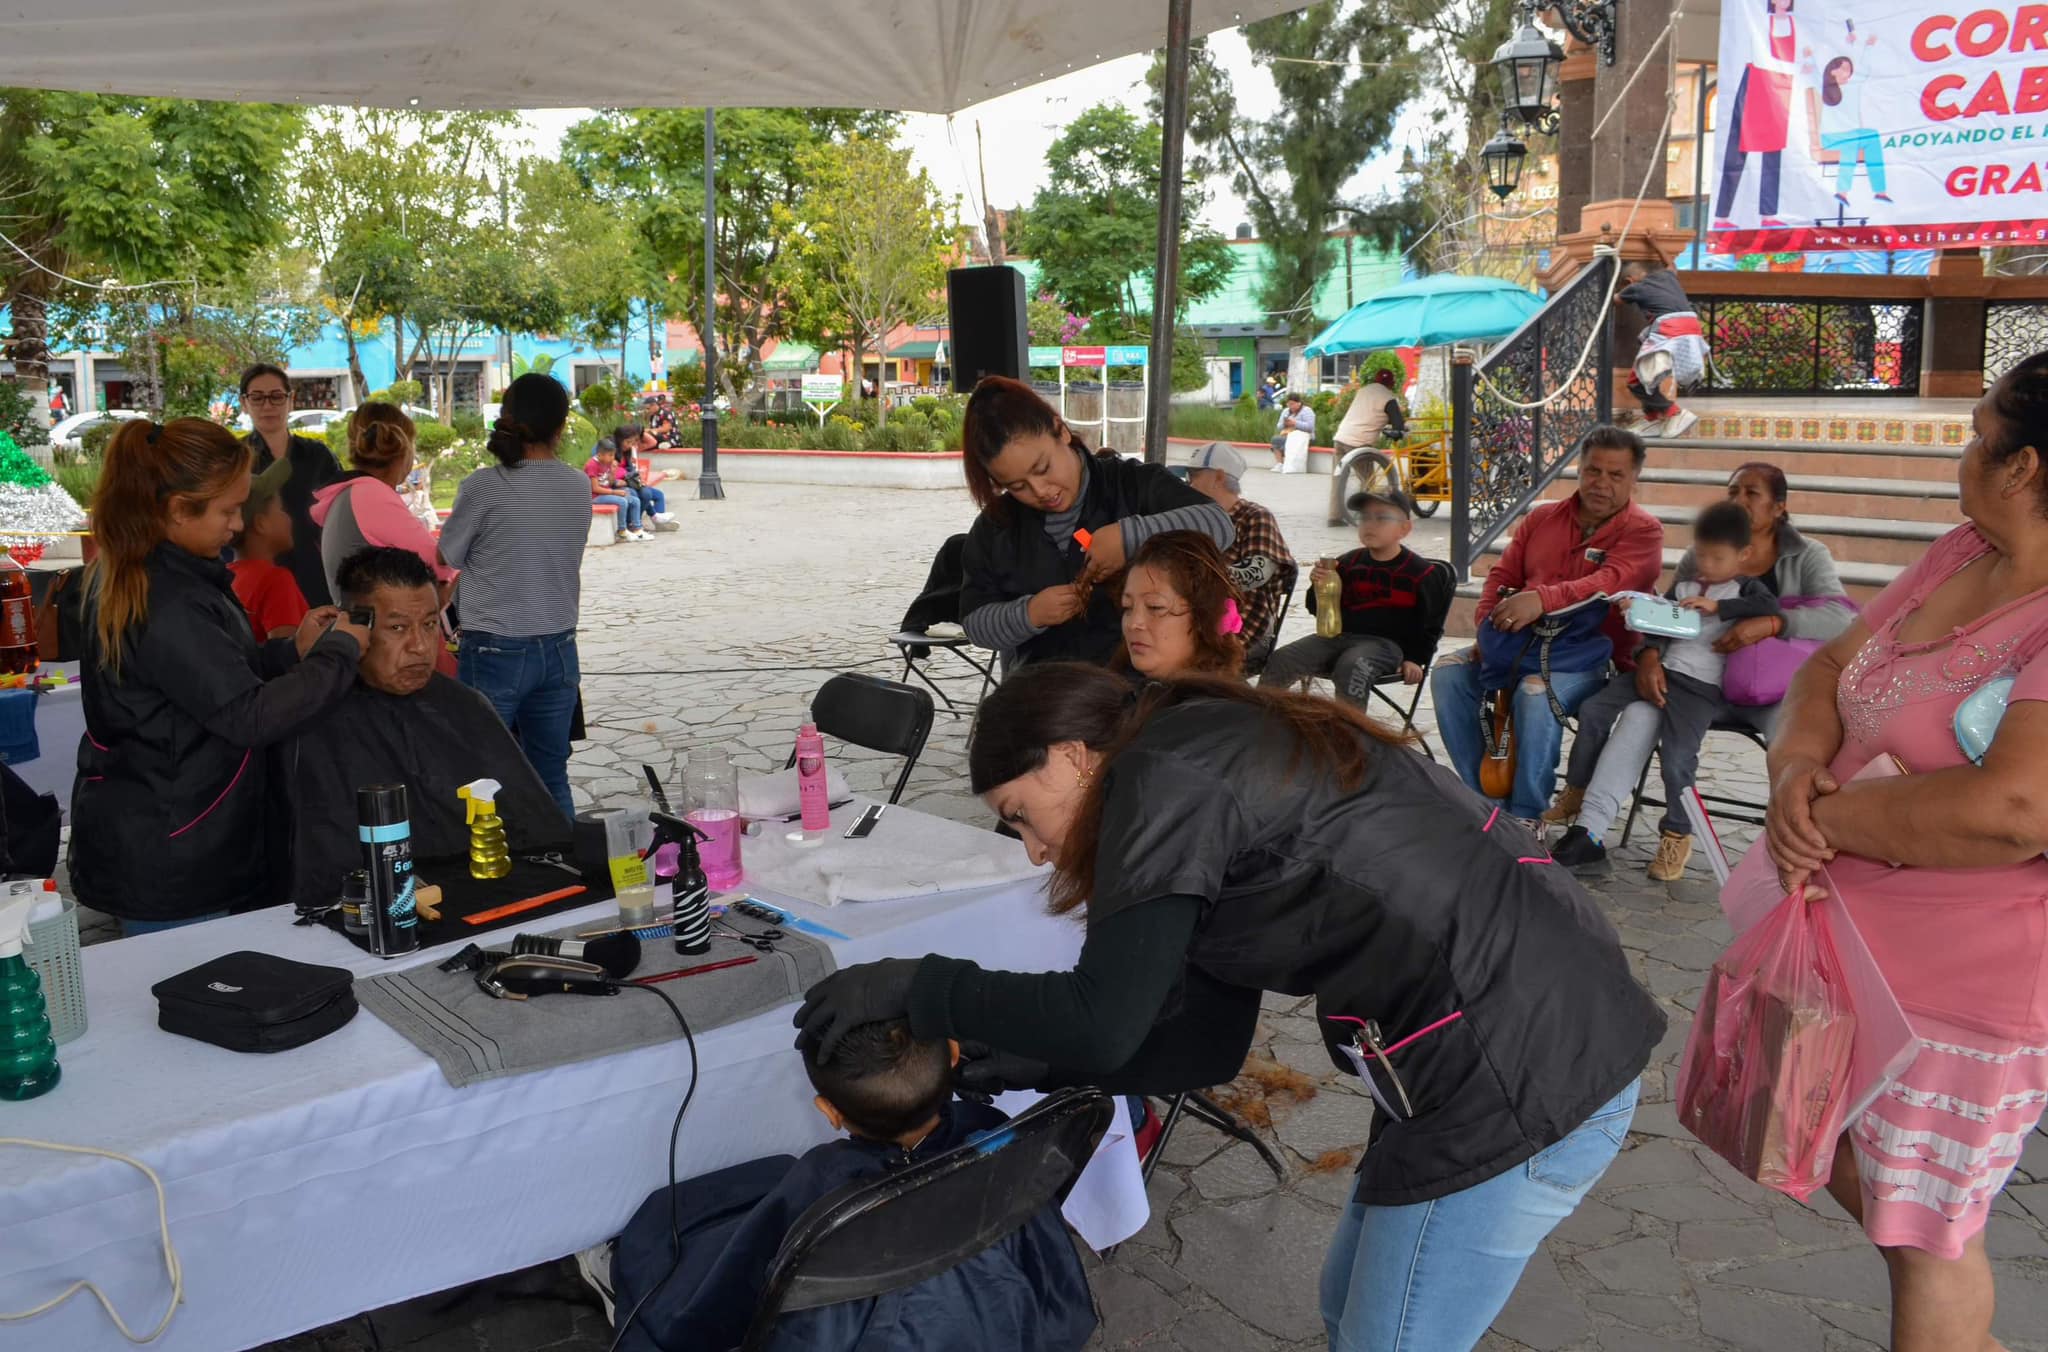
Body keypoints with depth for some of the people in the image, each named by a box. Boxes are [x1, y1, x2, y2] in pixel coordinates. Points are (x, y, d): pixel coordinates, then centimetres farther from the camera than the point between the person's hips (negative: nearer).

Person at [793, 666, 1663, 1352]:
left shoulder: (1160, 772, -11)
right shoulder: (1216, 759, 16)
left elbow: (1104, 1019, -15)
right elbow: (1207, 1041, 15)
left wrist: (916, 988, -4)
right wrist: (1030, 1064, 12)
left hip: (1518, 1084, -9)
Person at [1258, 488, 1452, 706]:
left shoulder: (1421, 572, 2)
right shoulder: (1348, 563, 15)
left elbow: (1430, 624, 7)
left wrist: (1416, 659, -3)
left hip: (1385, 642, -5)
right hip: (1338, 635, 5)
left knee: (1351, 667, -39)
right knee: (1280, 661, -15)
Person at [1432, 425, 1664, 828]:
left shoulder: (1642, 531, -2)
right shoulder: (1542, 518, 16)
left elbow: (1610, 581, -21)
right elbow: (1502, 575, 14)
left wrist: (1543, 599, -38)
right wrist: (1488, 627, -6)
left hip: (1590, 654, -6)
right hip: (1524, 643, 6)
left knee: (1537, 693, -36)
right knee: (1449, 673, -16)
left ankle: (1526, 816, -23)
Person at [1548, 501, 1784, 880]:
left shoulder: (1746, 588, 7)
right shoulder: (1682, 586, 22)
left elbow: (1770, 607, -15)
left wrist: (1717, 606, -18)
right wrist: (1649, 658, -6)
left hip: (1703, 686, -6)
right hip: (1660, 671, 6)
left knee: (1677, 756, -23)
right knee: (1593, 711, -5)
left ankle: (1677, 834, -2)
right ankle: (1576, 792, 11)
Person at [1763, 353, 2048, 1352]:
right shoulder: (1963, 555, 1)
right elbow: (1829, 667, 7)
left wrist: (1824, 816, -22)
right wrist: (1797, 768, -15)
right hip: (1858, 944, 9)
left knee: (1925, 1234, 11)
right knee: (1841, 1160, 25)